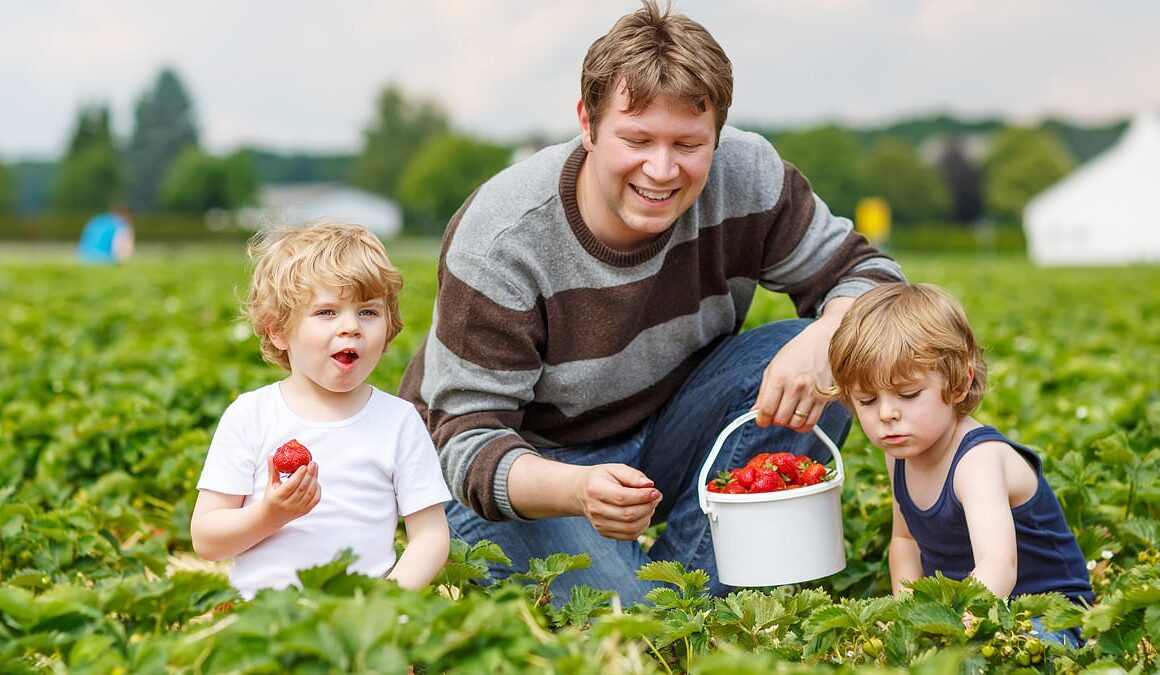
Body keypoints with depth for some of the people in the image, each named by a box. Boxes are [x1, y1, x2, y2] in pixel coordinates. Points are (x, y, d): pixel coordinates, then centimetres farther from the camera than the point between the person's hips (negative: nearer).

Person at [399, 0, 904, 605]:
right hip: (527, 468, -4)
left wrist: (825, 340, -32)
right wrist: (578, 490, -48)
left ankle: (691, 589, -11)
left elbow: (866, 273, -7)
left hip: (661, 444, 5)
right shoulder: (502, 238, -27)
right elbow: (467, 437, -26)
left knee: (805, 356, -21)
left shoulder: (744, 180, -17)